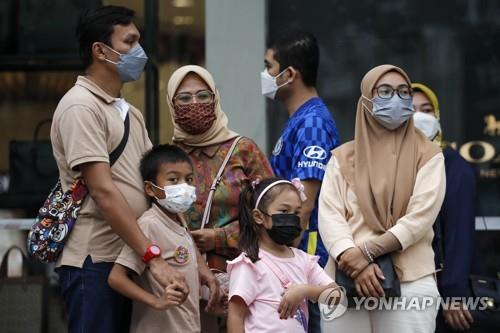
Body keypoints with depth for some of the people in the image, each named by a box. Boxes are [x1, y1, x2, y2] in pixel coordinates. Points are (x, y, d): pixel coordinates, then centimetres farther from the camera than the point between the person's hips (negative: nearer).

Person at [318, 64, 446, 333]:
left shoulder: (428, 155, 7)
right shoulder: (342, 158, 13)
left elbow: (421, 216, -5)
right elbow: (329, 216, 1)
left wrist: (367, 251, -14)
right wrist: (354, 262, -15)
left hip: (409, 282, -2)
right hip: (344, 282, 2)